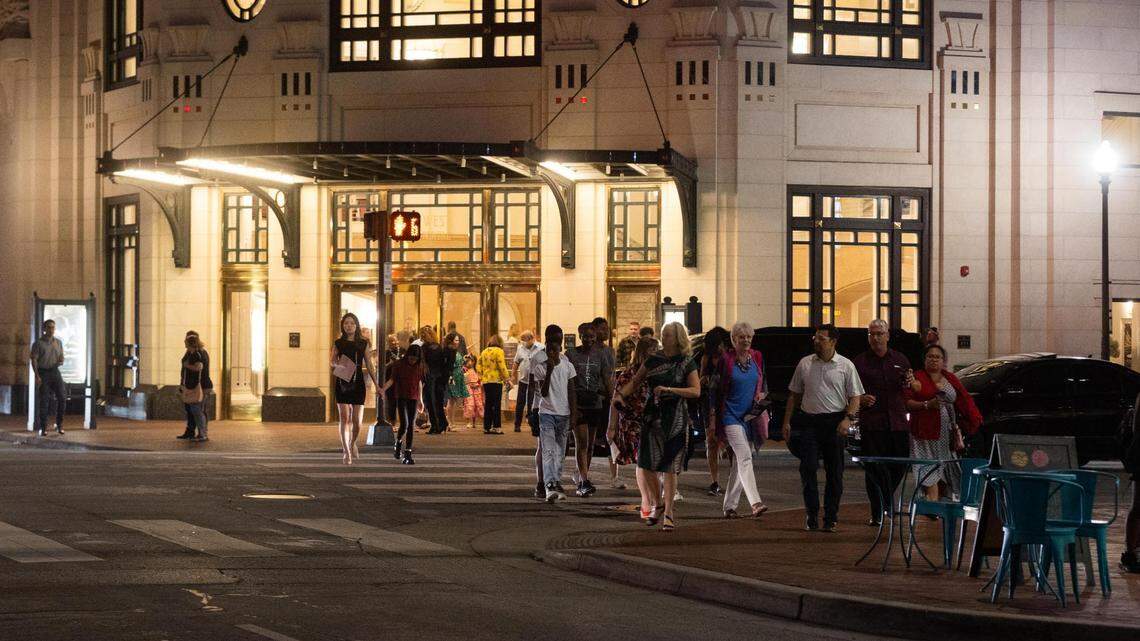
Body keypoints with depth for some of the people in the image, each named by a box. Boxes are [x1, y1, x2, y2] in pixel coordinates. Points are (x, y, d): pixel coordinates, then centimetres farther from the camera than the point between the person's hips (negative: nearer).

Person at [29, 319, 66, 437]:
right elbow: (34, 360, -6)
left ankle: (59, 425, 6)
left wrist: (61, 361, -5)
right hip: (43, 373, -4)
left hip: (55, 371, 4)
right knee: (43, 400, -2)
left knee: (62, 397, -7)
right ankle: (43, 428, 4)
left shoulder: (58, 342, 12)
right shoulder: (38, 343, -3)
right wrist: (37, 376, -15)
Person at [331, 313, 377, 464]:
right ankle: (346, 452, -4)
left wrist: (377, 385, 7)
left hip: (358, 384, 1)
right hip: (342, 383, -1)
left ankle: (352, 443, 29)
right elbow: (331, 362, 4)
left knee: (357, 421, -1)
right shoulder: (338, 344, 5)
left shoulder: (363, 344, 7)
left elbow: (369, 365, 10)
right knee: (344, 418, -8)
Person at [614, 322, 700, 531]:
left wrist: (669, 390, -15)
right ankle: (658, 505, 20)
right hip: (653, 416, 4)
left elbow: (696, 391, -7)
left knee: (670, 467, -6)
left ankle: (668, 513, -1)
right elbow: (635, 382, 14)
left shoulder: (687, 363, -1)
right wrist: (621, 394, -4)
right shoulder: (653, 361, 9)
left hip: (675, 419, -3)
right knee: (647, 464, -1)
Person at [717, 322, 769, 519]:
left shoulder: (757, 357, 8)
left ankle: (729, 506, 18)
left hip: (751, 416, 5)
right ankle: (755, 503, -28)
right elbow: (718, 389, -2)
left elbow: (764, 384, 20)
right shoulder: (726, 359, -6)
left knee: (739, 462, 9)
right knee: (744, 457, -18)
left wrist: (762, 395, -3)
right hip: (731, 415, -5)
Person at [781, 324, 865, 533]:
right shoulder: (805, 364, 9)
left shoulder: (845, 366, 2)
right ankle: (812, 516, 3)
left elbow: (855, 397, 0)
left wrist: (848, 419, -15)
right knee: (808, 468, -5)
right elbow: (794, 395, 14)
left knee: (834, 472, 2)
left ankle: (830, 517, 9)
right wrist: (787, 421, 8)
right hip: (808, 420, 2)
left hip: (835, 422, -2)